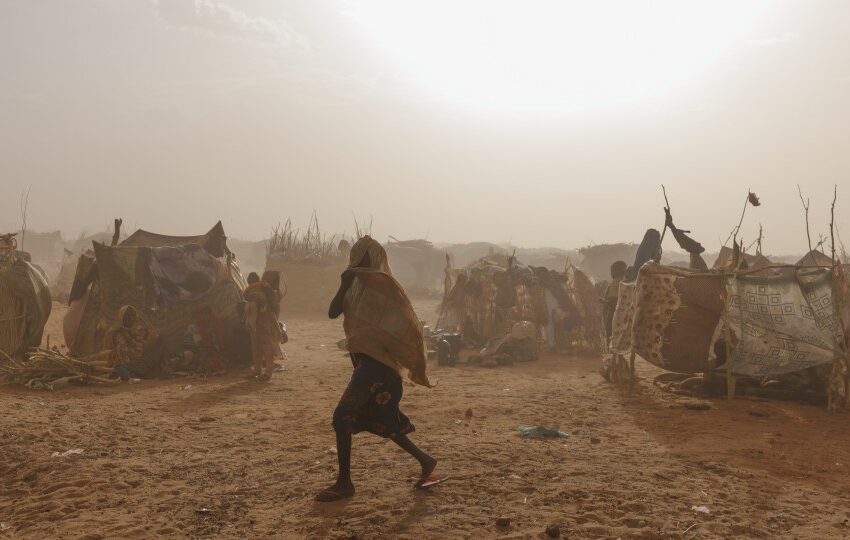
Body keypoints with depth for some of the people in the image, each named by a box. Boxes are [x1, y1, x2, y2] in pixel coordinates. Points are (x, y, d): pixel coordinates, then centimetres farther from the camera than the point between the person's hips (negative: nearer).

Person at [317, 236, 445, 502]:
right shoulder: (356, 285, 14)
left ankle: (344, 483, 1)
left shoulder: (384, 284, -9)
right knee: (380, 421, 16)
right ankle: (425, 461, 28)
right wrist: (344, 285, -9)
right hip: (362, 358, 9)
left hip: (376, 362, -9)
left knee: (342, 416, -10)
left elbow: (406, 324, -11)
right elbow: (333, 312, 5)